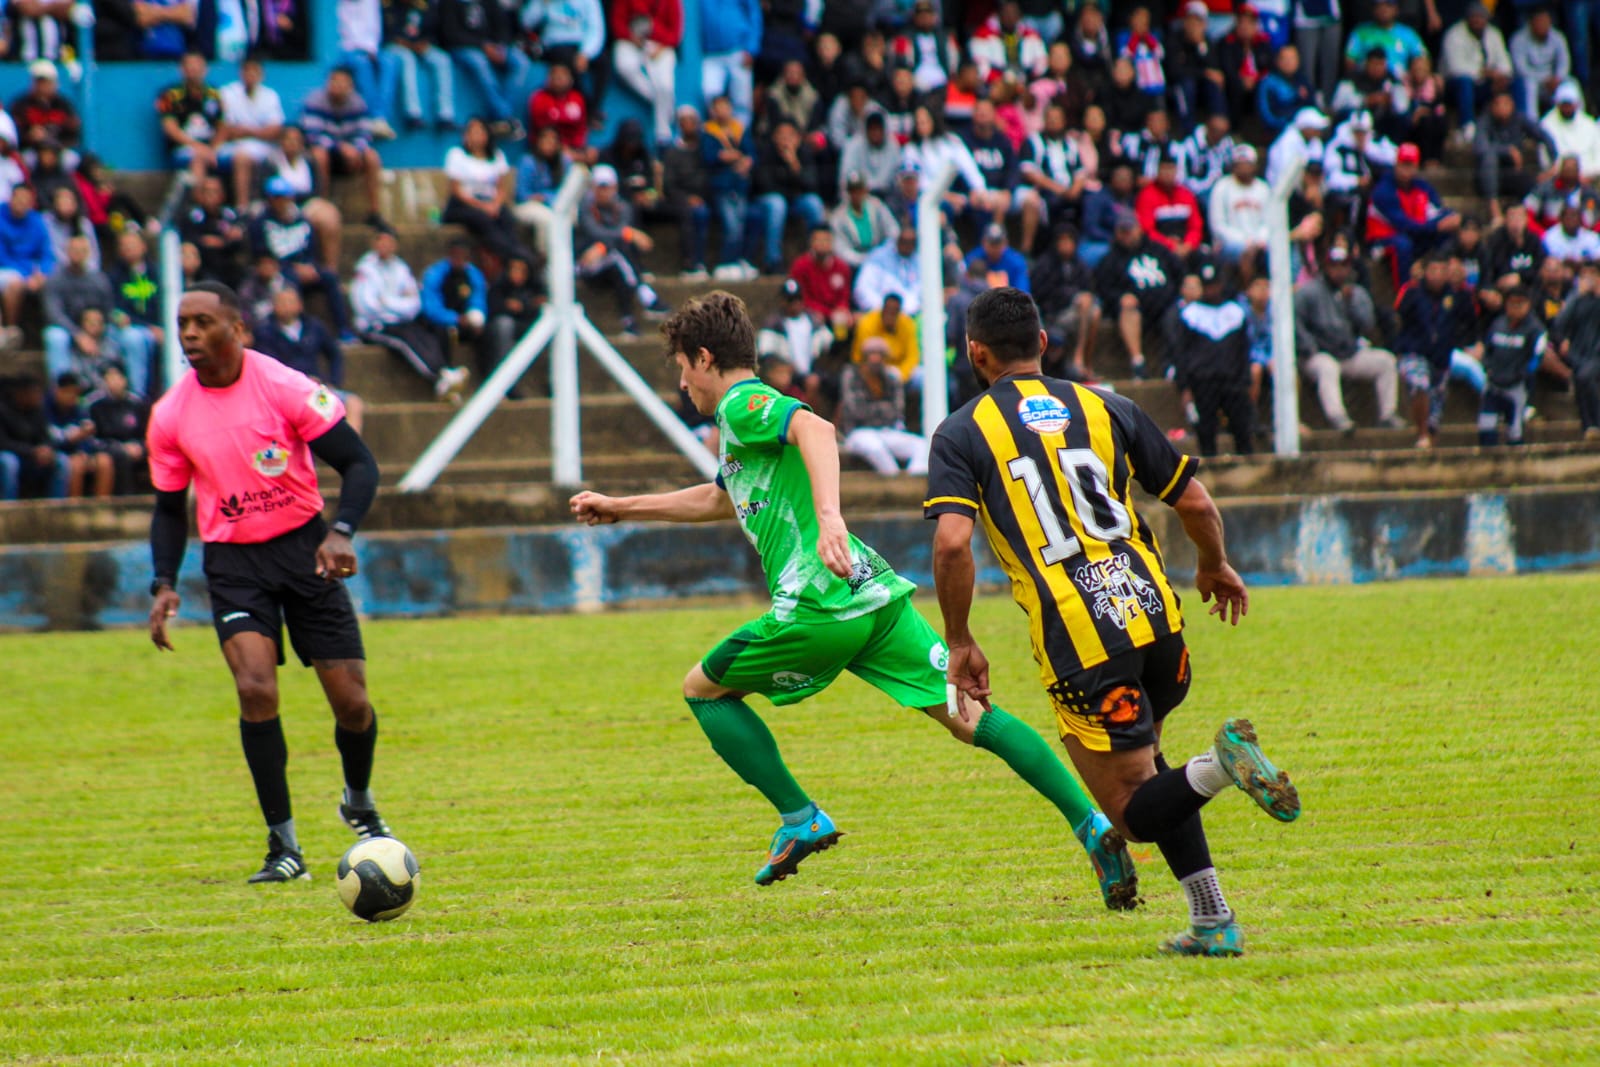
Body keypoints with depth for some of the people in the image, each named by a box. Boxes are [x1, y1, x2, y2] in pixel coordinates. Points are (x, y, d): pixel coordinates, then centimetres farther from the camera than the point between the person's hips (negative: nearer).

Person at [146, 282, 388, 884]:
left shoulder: (286, 388, -12)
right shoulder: (170, 415, -2)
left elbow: (358, 464, -8)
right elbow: (169, 507, 11)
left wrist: (342, 532, -24)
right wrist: (164, 585, -2)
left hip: (304, 548, -1)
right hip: (231, 560, 1)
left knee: (351, 701, -1)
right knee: (256, 689, -20)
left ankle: (360, 805, 32)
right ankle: (284, 847, -12)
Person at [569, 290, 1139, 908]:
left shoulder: (742, 404, 0)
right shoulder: (748, 416, 29)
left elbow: (815, 429, -23)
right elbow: (718, 499, 49)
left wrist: (828, 515, -37)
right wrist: (620, 508, 56)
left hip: (819, 605, -9)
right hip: (878, 594, 9)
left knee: (703, 689, 12)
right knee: (969, 717, -1)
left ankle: (799, 820, 7)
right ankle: (1091, 823, -15)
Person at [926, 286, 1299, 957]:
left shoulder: (960, 435, 3)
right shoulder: (1106, 409, 13)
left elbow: (952, 544, -12)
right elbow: (1195, 504, 13)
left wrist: (959, 644, 0)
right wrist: (1216, 568, 33)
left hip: (1078, 640, -4)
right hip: (1154, 611, 4)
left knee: (1136, 812, 5)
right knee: (1142, 764, 28)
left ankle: (1219, 765, -27)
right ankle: (1212, 924, 16)